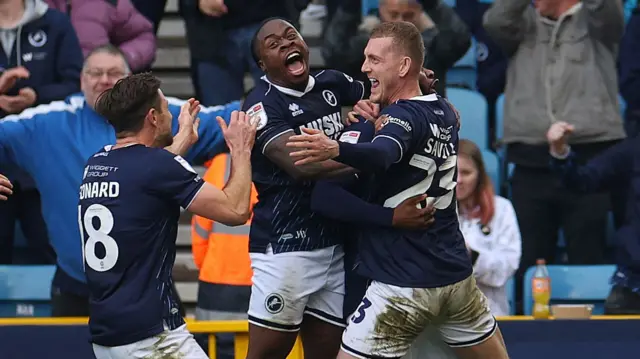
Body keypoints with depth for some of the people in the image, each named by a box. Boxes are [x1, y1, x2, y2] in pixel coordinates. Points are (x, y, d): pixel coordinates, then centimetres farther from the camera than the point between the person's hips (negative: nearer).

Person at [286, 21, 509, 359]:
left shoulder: (403, 116, -15)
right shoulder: (444, 112, 10)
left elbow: (381, 155, -37)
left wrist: (335, 149, -57)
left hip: (404, 287, -8)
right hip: (456, 277, 8)